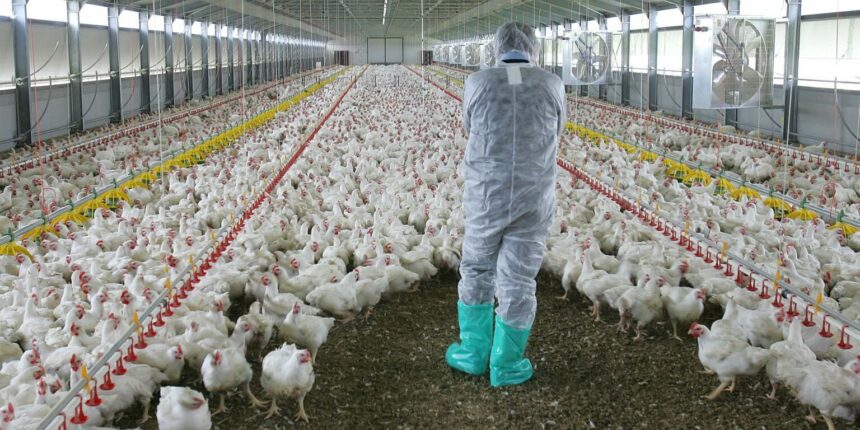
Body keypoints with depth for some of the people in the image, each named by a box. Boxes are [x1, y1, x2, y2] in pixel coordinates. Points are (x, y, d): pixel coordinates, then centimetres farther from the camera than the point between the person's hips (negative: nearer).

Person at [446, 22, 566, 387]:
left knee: (476, 273, 18)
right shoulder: (553, 86, -3)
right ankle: (506, 365, 21)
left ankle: (473, 353, 30)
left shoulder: (477, 83, -4)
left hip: (485, 198, 0)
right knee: (518, 283, 9)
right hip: (534, 202, 0)